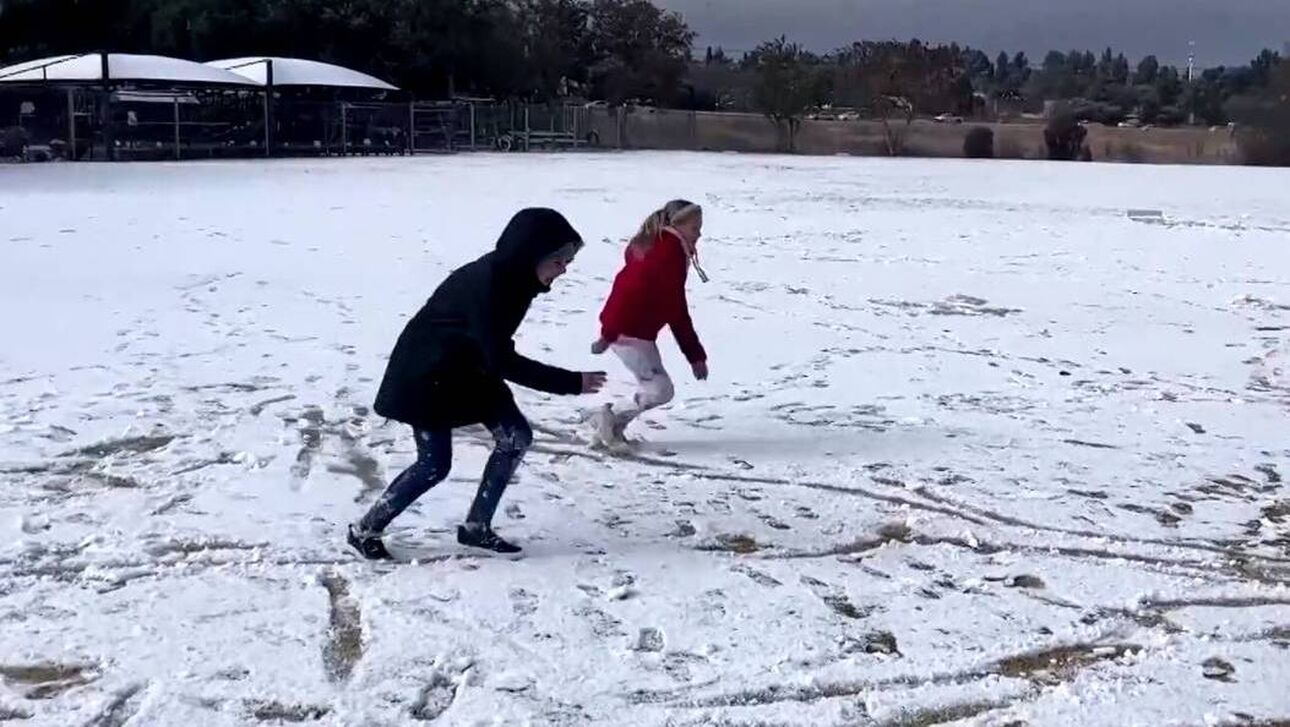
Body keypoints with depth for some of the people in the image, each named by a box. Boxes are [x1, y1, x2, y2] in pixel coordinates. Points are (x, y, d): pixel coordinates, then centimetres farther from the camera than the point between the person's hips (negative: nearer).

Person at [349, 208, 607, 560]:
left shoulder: (514, 276, -8)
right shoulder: (486, 283, -33)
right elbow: (504, 361, -33)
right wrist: (572, 383, -32)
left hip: (469, 366, 9)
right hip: (427, 373, -9)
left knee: (516, 437, 1)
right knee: (435, 464, -5)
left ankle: (476, 527, 12)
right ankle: (364, 530, 14)